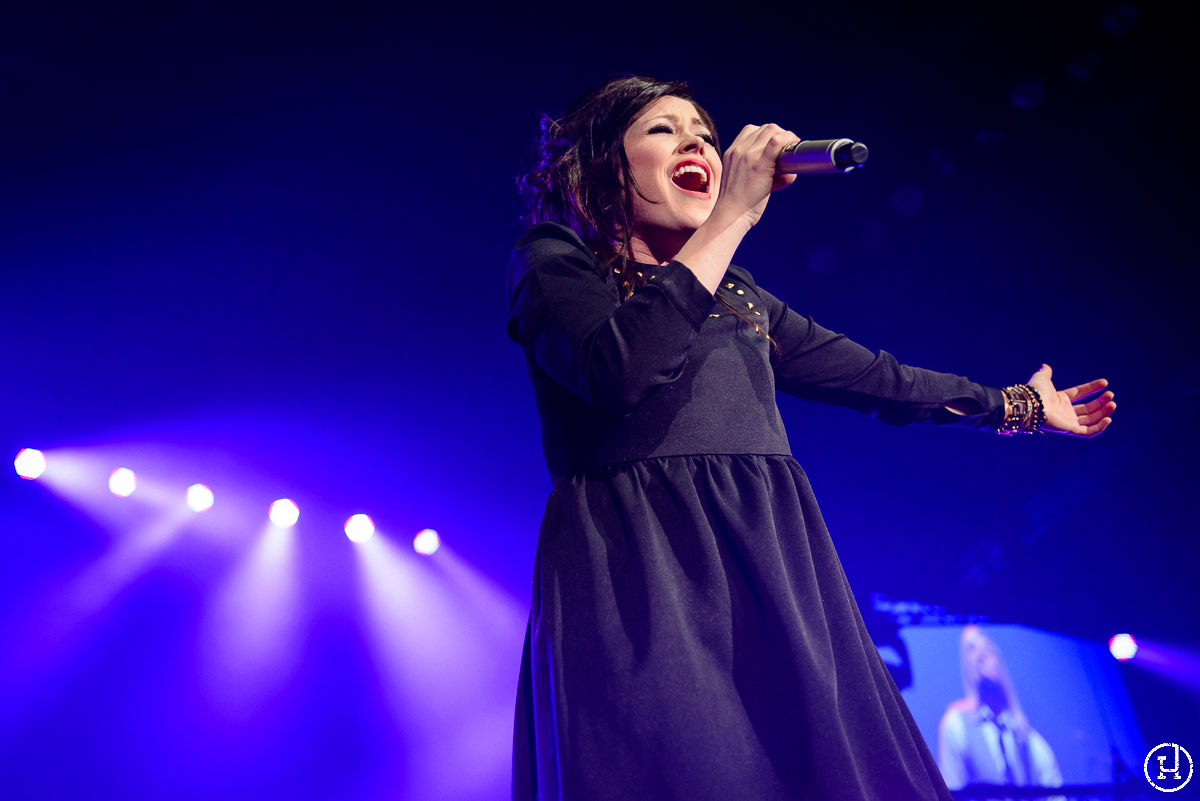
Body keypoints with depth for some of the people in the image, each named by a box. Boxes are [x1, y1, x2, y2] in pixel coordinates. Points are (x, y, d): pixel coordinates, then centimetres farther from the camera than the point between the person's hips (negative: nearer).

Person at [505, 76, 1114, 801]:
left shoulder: (738, 297, 22)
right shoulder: (552, 263, 4)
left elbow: (872, 375, 30)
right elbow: (618, 369, -18)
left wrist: (1017, 405, 40)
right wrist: (734, 214, -12)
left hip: (771, 565, 6)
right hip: (636, 574, -5)